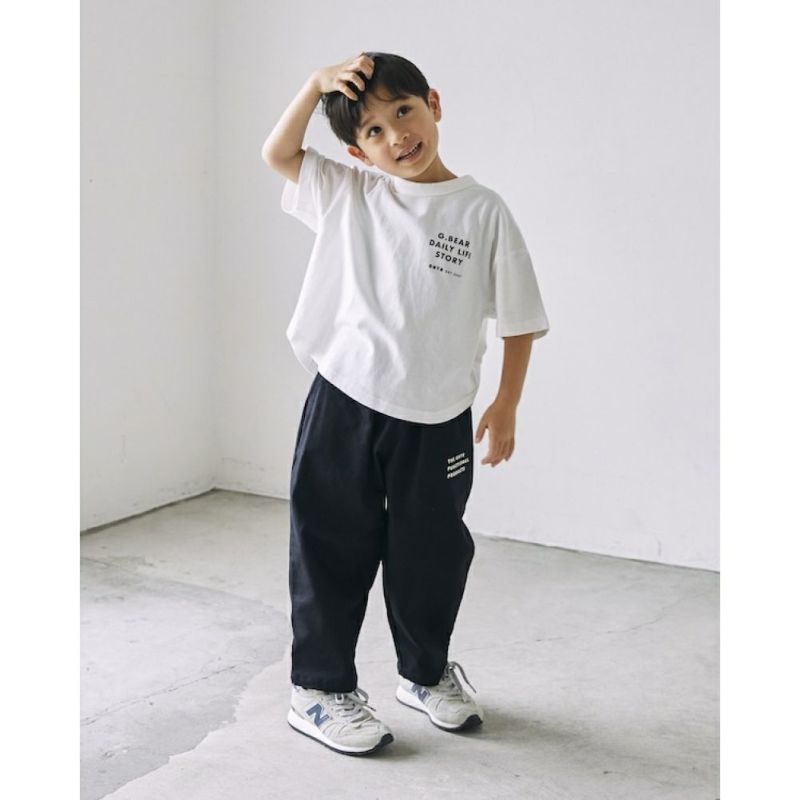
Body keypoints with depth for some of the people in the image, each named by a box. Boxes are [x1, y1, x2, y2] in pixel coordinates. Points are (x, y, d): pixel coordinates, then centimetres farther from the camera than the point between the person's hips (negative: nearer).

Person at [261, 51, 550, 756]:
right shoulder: (347, 195, 3)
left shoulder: (483, 212, -4)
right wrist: (317, 85, -8)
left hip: (437, 420, 0)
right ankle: (321, 687, 22)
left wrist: (507, 405, -1)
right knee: (335, 548, 7)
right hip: (343, 405, 1)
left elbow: (519, 318, 0)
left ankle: (427, 673, 37)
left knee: (431, 552, 15)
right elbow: (278, 153, 4)